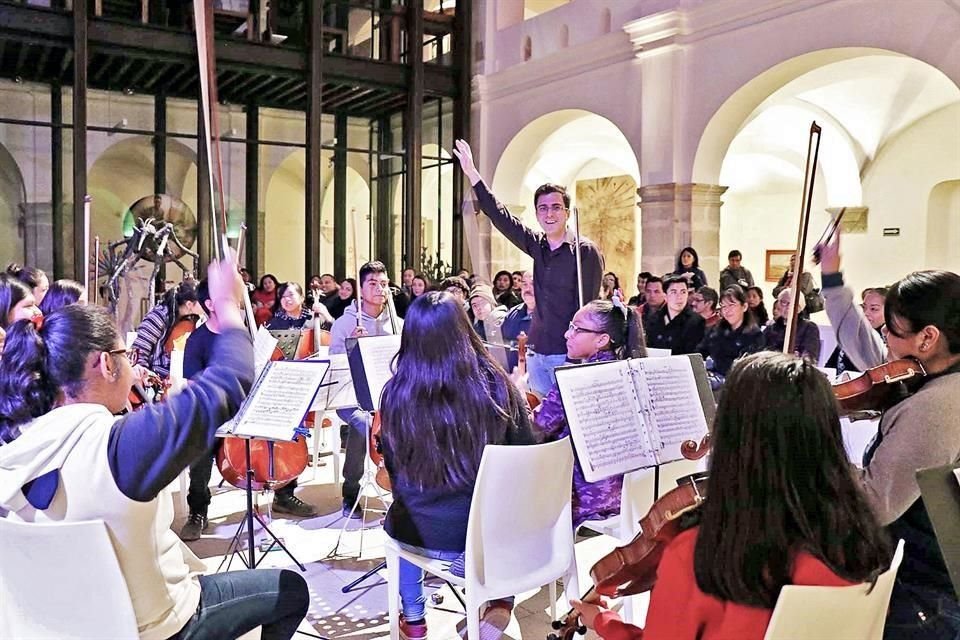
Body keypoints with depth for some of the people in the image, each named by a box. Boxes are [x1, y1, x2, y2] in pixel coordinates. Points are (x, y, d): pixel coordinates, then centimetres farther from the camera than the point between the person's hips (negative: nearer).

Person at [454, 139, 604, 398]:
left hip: (568, 354, -6)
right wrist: (472, 173, 7)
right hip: (536, 354, 6)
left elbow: (589, 306, -12)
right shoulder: (537, 245, 7)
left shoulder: (586, 251, -9)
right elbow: (499, 216, 9)